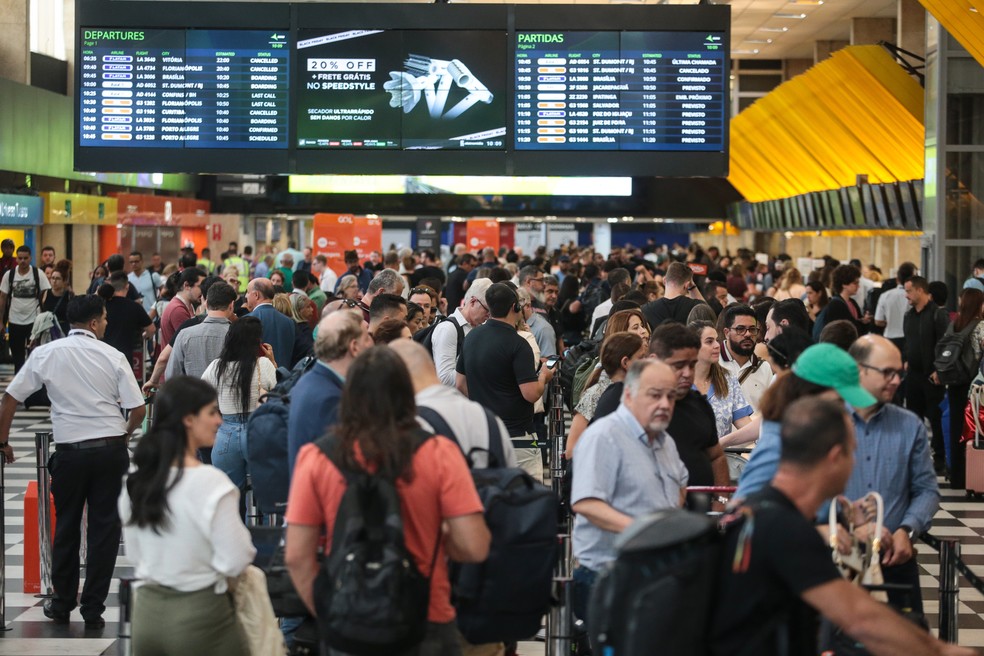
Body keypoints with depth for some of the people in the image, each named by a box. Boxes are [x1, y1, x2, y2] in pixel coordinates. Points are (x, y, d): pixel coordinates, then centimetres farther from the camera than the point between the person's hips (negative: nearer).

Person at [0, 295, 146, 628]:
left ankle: (62, 605, 24)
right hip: (111, 449, -1)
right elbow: (138, 409, -4)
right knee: (104, 527, 6)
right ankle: (93, 610, 8)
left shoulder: (46, 353, 1)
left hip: (70, 451, 1)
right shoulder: (113, 356, -3)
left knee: (66, 526, 15)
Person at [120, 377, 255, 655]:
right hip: (199, 615, -6)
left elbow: (134, 555, 12)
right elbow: (235, 562, -15)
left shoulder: (136, 479, 2)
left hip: (146, 611, 7)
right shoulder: (210, 482, -19)